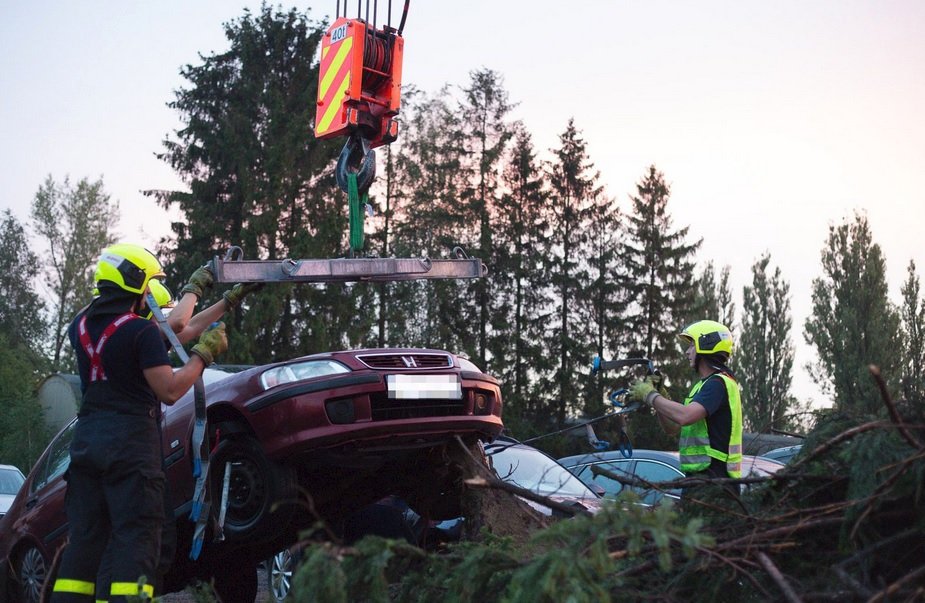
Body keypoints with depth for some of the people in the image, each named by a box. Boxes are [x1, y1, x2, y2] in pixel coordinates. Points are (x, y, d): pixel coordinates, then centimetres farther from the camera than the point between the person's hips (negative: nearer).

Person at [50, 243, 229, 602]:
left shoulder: (81, 325, 10)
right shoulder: (141, 331, -11)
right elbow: (170, 391, -14)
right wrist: (204, 353, -3)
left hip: (86, 438, 7)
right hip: (130, 440, -7)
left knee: (84, 538, 10)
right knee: (135, 539, -6)